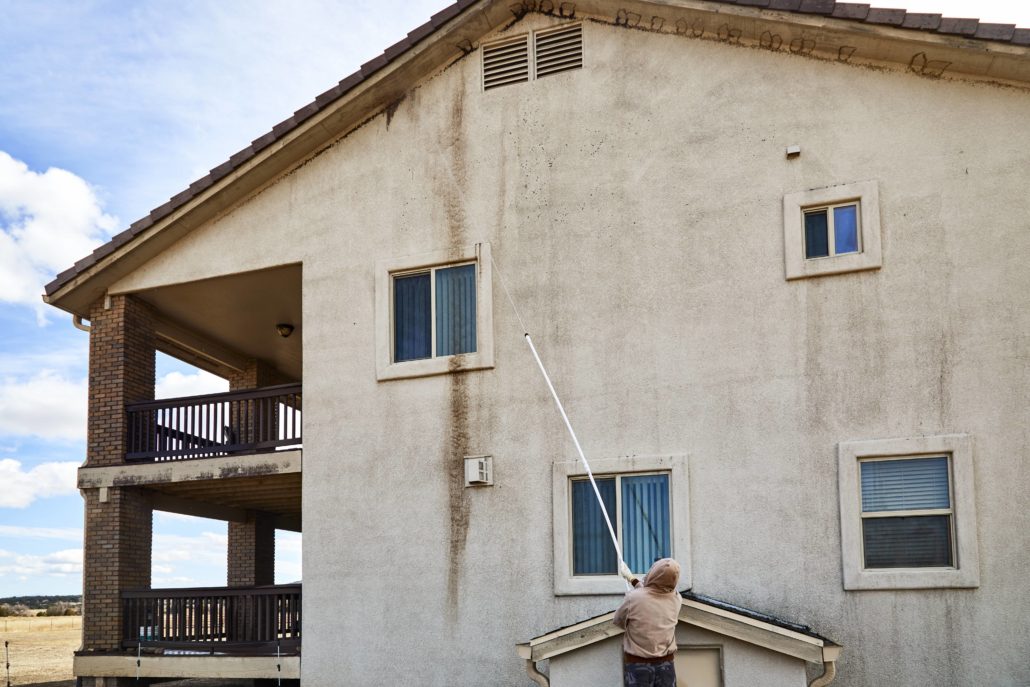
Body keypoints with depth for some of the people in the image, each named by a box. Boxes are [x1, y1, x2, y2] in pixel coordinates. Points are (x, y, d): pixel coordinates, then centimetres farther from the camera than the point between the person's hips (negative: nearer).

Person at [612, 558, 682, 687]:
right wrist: (632, 578, 29)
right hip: (666, 664, 3)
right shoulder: (676, 598, -4)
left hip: (637, 665, -3)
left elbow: (619, 621, 3)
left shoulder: (633, 598, -16)